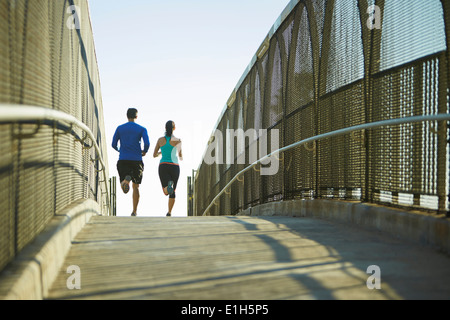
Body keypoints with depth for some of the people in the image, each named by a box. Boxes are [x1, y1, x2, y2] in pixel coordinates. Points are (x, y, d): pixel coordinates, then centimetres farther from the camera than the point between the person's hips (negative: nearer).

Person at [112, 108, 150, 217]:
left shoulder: (120, 128, 7)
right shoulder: (142, 129, 2)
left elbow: (113, 144, 4)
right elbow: (147, 143, -12)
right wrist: (144, 152, 9)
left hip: (123, 160, 1)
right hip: (136, 160, 0)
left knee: (124, 185, 2)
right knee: (136, 186, 12)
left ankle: (126, 180, -36)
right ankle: (134, 211, 11)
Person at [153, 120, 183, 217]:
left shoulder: (160, 140, 5)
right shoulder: (178, 140, 0)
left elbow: (154, 155, 11)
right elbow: (181, 156, 9)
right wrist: (181, 158, 33)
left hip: (163, 166, 0)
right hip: (174, 167, 0)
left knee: (166, 192, -6)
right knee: (173, 191, 18)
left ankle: (169, 186, -42)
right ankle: (169, 212, 17)